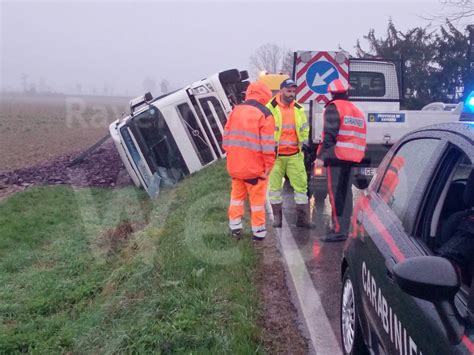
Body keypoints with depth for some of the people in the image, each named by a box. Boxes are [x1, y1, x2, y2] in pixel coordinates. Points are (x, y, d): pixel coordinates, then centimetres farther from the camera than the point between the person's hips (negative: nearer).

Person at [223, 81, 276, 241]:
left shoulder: (235, 111, 7)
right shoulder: (264, 114, -11)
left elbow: (226, 137, 9)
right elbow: (268, 144, -15)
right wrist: (268, 165, -7)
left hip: (235, 165, 5)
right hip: (255, 167, -5)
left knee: (237, 195, 21)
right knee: (257, 199, 7)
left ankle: (235, 226, 21)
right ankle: (258, 232, 14)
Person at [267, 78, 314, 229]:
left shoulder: (299, 109, 10)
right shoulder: (271, 108, -4)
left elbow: (304, 129, 20)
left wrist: (304, 141, 3)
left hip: (295, 155, 3)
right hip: (276, 155, -3)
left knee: (301, 184, 3)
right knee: (275, 186, 4)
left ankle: (303, 218, 12)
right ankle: (277, 218, 18)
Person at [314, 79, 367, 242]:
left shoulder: (334, 107, -4)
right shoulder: (357, 111, 20)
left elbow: (330, 135, -15)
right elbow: (360, 136, 20)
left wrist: (321, 156, -17)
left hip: (337, 156, -8)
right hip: (352, 157, 8)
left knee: (336, 193, -6)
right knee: (346, 193, 13)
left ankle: (339, 230, -8)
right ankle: (344, 228, 17)